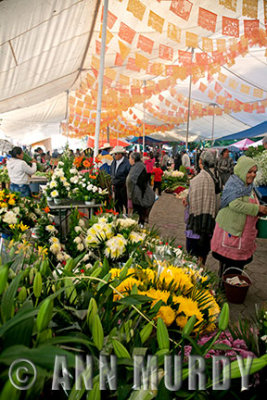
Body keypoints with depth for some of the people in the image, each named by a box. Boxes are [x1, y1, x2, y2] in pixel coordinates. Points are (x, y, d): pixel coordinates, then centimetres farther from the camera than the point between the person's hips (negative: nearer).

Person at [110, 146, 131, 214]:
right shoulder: (113, 162, 8)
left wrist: (126, 184, -11)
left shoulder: (127, 162, -15)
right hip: (116, 187, 7)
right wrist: (113, 184, 15)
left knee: (126, 204, 2)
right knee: (117, 204, 14)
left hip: (124, 187, -7)